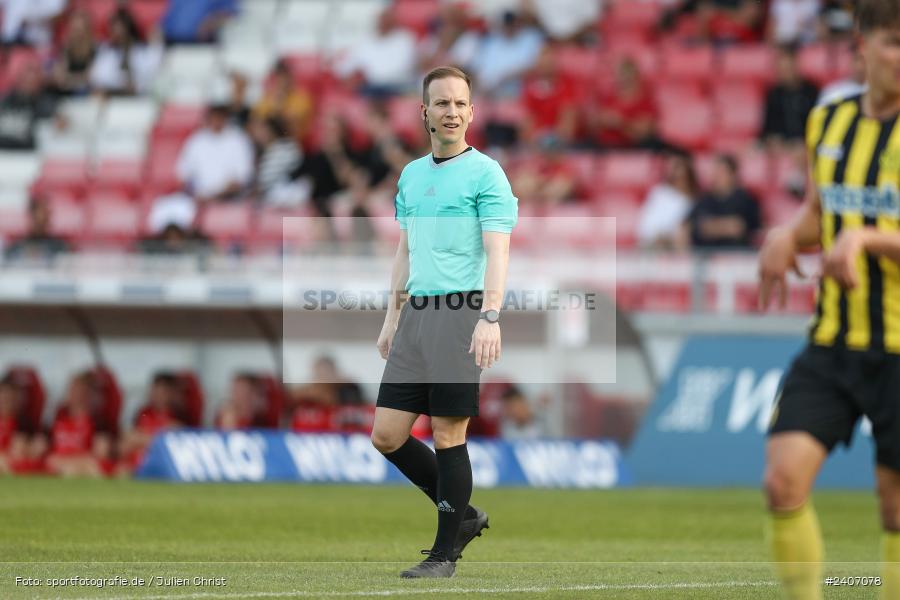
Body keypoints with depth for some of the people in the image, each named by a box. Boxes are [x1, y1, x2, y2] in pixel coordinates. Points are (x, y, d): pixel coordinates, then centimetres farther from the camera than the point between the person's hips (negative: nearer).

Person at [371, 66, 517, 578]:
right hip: (416, 314, 7)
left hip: (461, 311, -7)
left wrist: (490, 317, -24)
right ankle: (463, 515, 19)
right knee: (387, 434, 3)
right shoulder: (411, 175, 17)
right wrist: (392, 317, 21)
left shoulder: (485, 173, -5)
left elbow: (498, 251, -13)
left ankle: (446, 552, 5)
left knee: (448, 435, -5)